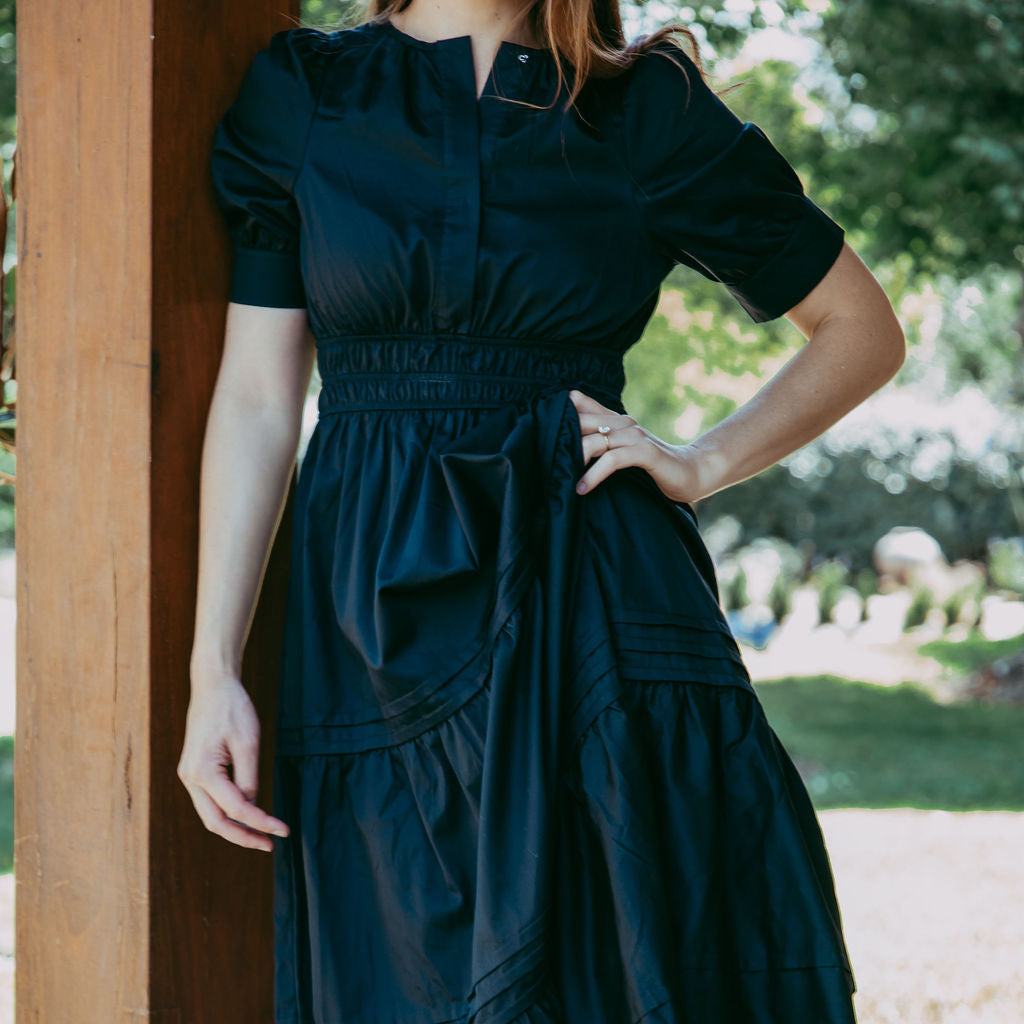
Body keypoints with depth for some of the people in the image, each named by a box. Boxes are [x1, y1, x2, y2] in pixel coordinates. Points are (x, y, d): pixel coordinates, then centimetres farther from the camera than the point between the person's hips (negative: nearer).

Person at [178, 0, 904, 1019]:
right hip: (380, 618, 1)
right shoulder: (296, 93, 5)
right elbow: (257, 397, 2)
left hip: (603, 606, 0)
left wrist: (701, 465, -1)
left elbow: (865, 330, 11)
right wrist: (212, 670, -4)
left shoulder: (645, 107, 4)